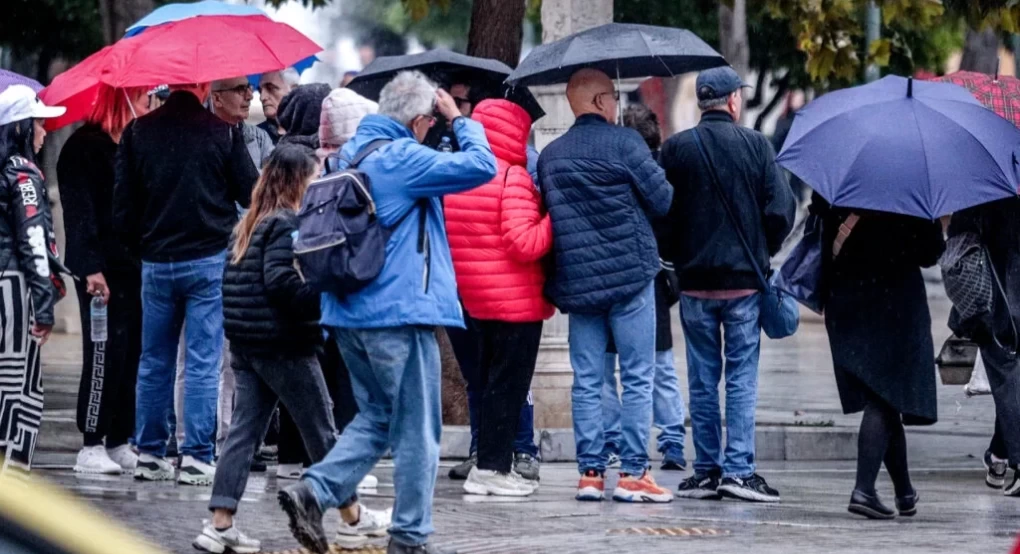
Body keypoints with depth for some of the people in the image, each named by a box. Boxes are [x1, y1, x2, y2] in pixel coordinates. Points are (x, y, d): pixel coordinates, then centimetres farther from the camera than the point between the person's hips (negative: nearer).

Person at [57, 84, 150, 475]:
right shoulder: (85, 146, -6)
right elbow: (79, 212, -11)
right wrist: (91, 268, -19)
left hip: (135, 266, 7)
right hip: (103, 270, -7)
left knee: (130, 356, 5)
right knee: (105, 356, -7)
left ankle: (119, 443, 10)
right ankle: (92, 446, -4)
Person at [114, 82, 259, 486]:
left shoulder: (137, 132, 0)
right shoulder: (223, 133, -9)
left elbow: (123, 206, 2)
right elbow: (251, 195, -3)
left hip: (156, 265, 3)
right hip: (210, 261, -3)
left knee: (154, 362, 13)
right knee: (203, 362, 0)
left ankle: (149, 453, 15)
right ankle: (196, 457, -2)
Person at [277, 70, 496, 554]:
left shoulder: (351, 153, 11)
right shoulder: (403, 158, -15)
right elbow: (483, 166, -18)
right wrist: (459, 120, -2)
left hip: (349, 313, 8)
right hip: (400, 313, -8)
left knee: (376, 418, 18)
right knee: (417, 431, 3)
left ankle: (313, 492, 0)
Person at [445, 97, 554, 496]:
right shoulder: (513, 178, -17)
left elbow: (451, 237, 15)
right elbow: (524, 243, -23)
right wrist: (555, 216, -14)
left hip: (475, 298, 8)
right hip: (517, 299, -8)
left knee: (489, 380, 16)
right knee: (509, 383, -2)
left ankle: (490, 465, 19)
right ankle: (493, 468, -2)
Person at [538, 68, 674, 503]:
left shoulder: (550, 155, 8)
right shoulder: (624, 142, -7)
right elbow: (662, 200, -6)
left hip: (576, 282, 5)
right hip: (630, 273, -5)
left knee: (586, 381, 8)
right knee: (637, 378, 0)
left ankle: (590, 471, 6)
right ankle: (633, 472, -3)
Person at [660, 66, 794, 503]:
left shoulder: (675, 149, -1)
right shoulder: (755, 145, -5)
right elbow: (781, 211, -7)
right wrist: (762, 252, 10)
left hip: (694, 281, 2)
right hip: (744, 280, -2)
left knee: (703, 380, 8)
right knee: (742, 378, 2)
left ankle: (706, 471, 8)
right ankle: (739, 469, -4)